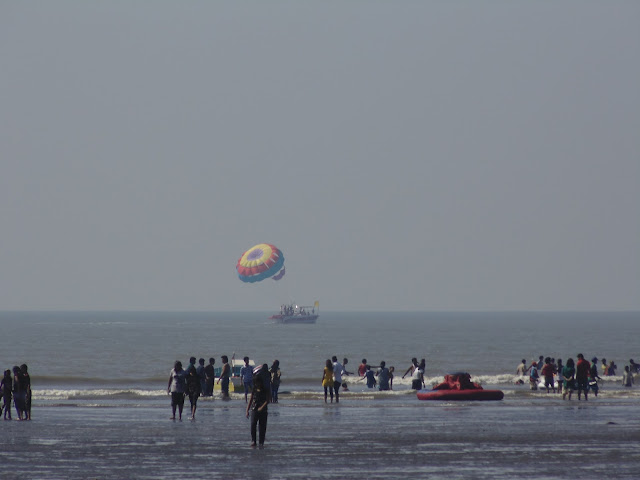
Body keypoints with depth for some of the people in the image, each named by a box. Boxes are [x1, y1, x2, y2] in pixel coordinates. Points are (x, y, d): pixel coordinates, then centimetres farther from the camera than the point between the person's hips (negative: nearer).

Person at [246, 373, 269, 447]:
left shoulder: (265, 390, 0)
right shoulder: (254, 390, 8)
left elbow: (267, 401, -8)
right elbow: (250, 400, 13)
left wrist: (262, 407, -24)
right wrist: (247, 411, 9)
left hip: (263, 411, -2)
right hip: (254, 410, 2)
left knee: (262, 427, -1)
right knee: (253, 425, -14)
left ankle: (261, 442, 8)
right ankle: (253, 441, -12)